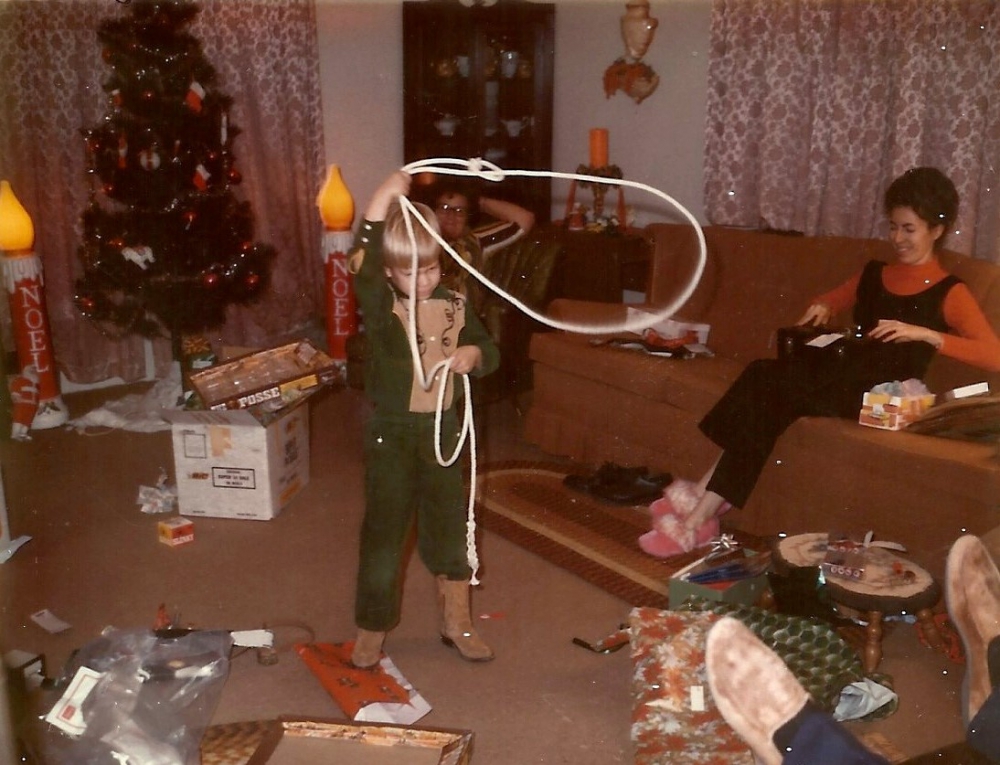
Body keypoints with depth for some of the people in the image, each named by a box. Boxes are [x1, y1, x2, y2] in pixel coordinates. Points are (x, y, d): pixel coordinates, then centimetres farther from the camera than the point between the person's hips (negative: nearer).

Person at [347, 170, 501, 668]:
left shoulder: (455, 307, 1)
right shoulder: (381, 306, -11)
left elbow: (488, 351, 12)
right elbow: (362, 266, -31)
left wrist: (474, 354, -12)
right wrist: (380, 203, -37)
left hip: (442, 430, 4)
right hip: (391, 434, -3)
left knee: (449, 527, 14)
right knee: (384, 530, 6)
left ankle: (457, 623, 31)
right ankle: (371, 631, 23)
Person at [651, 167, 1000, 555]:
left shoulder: (949, 293, 0)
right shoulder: (874, 273, 19)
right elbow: (834, 300, 36)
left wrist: (923, 333, -21)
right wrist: (822, 306, 11)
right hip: (840, 375, 6)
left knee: (763, 382, -29)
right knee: (762, 378, -28)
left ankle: (700, 513, -28)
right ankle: (703, 507, -30)